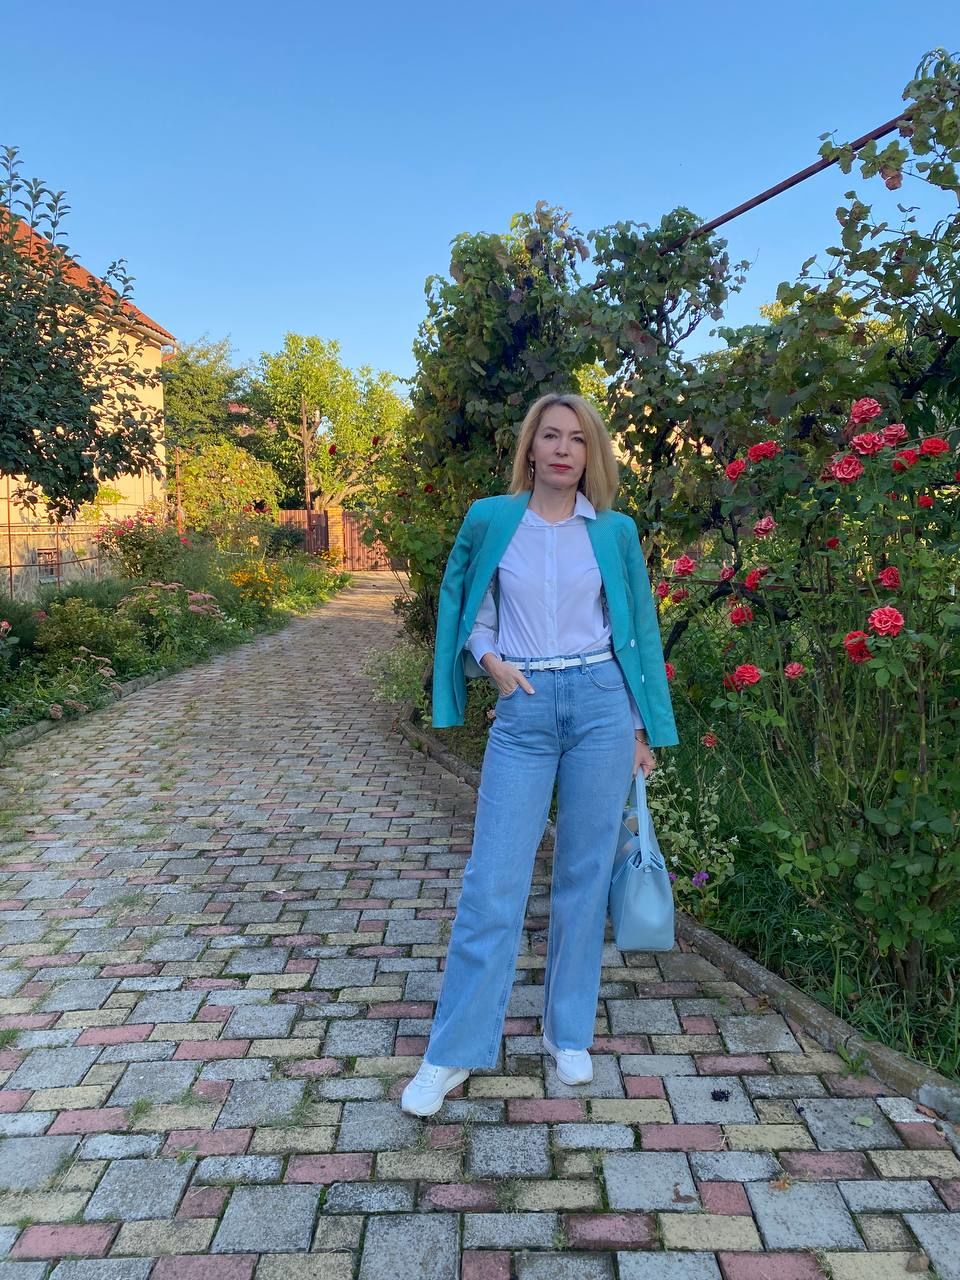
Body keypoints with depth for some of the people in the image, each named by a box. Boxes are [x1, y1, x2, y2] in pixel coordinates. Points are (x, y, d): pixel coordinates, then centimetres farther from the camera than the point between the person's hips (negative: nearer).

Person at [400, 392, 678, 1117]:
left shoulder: (615, 531, 5)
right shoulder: (491, 520, 4)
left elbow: (637, 631, 9)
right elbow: (472, 612, 14)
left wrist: (643, 730, 7)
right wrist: (490, 659, -6)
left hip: (600, 704, 1)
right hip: (522, 710, 0)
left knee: (585, 873, 8)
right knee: (494, 879, -2)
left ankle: (569, 1033, 27)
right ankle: (454, 1052, 12)